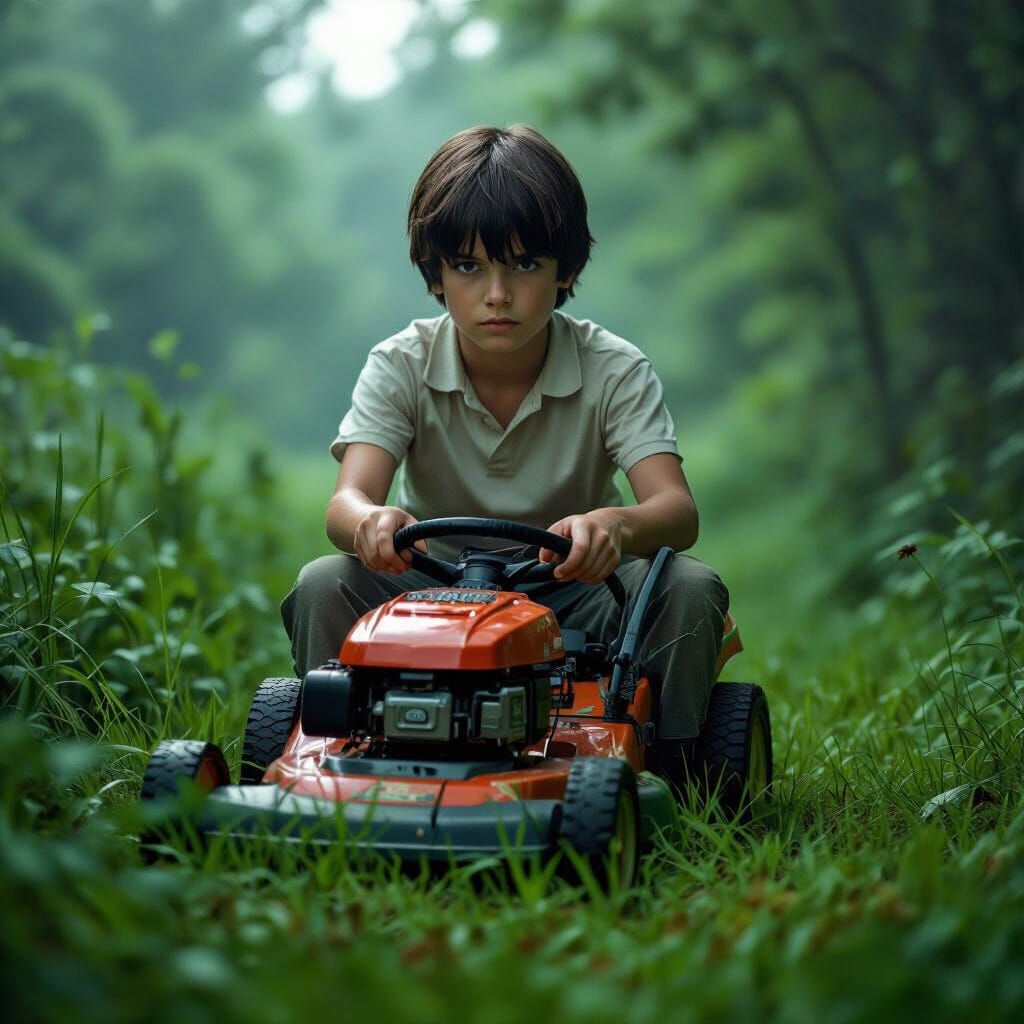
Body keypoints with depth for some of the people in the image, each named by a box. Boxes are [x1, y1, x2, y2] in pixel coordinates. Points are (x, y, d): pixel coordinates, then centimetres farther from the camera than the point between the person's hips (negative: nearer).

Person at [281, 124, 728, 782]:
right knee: (323, 586, -27)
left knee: (690, 587, -28)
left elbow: (677, 509, -26)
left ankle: (667, 770, -15)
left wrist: (614, 525, -52)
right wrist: (371, 521, -52)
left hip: (576, 595, 0)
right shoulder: (402, 367, -9)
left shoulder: (615, 371, -12)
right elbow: (349, 498, -25)